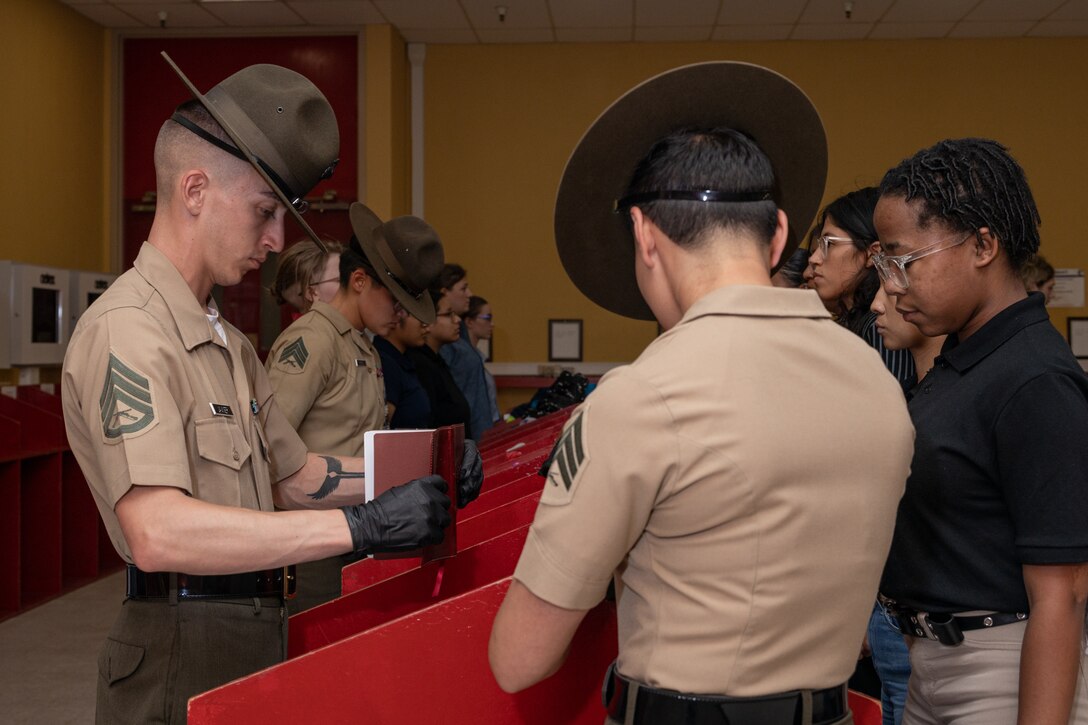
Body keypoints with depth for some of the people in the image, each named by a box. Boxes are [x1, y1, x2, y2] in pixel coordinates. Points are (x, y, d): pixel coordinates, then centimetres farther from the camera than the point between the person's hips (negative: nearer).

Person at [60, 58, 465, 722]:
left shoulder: (230, 343, 14)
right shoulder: (127, 331, -18)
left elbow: (296, 475, 17)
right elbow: (157, 531, -30)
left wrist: (410, 475, 2)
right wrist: (362, 527, -32)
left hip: (256, 634, 9)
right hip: (187, 653, -9)